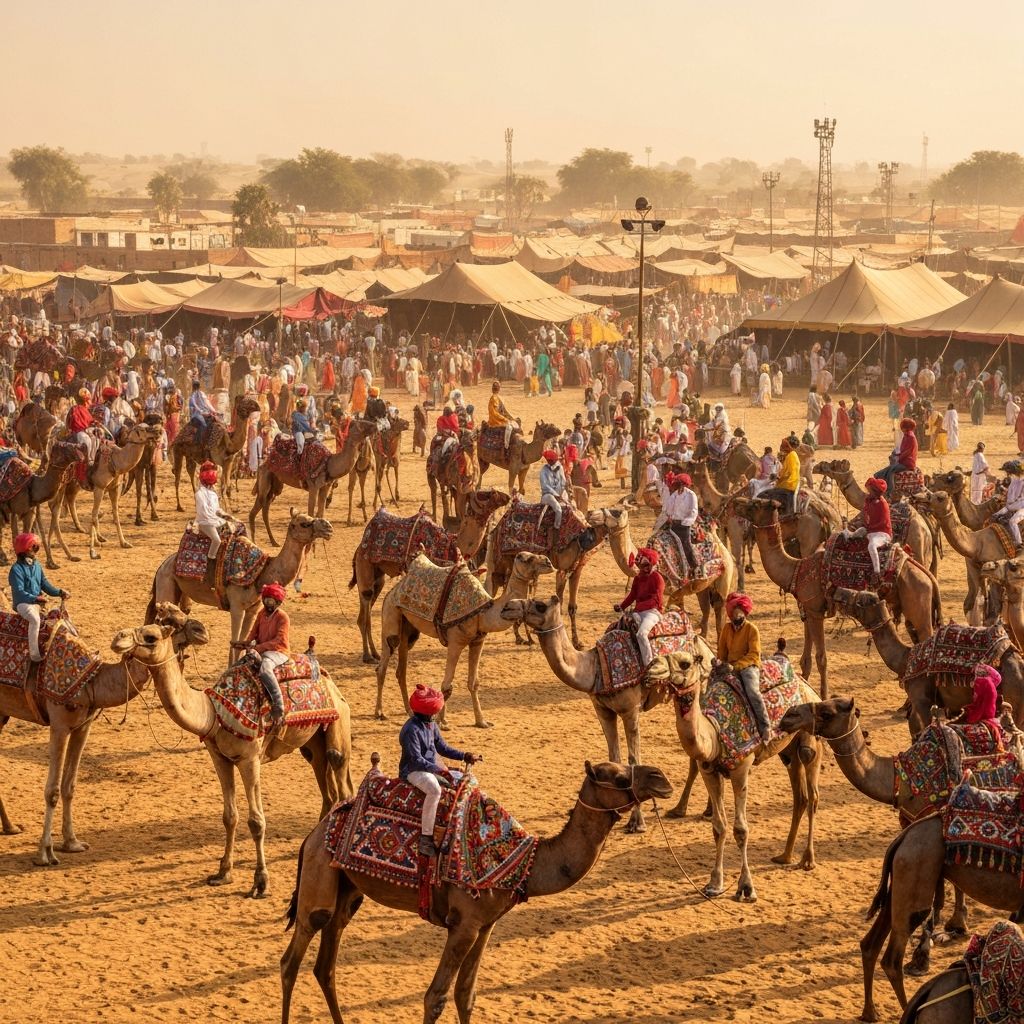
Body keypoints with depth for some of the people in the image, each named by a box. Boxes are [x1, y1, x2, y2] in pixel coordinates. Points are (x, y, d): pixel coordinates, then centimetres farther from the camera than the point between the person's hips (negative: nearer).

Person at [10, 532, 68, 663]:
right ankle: (34, 654, -34)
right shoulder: (17, 569, -14)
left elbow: (45, 584, 11)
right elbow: (19, 592, -20)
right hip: (23, 603, -8)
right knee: (35, 619, -34)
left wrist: (59, 592, -4)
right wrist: (35, 598, -30)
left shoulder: (37, 565, 10)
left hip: (38, 601, 8)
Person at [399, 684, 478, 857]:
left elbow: (443, 748, 15)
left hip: (431, 767, 9)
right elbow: (417, 760, -24)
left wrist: (464, 756, 2)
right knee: (434, 789, -38)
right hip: (413, 771, -9)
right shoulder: (412, 730, -21)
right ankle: (426, 839, -37)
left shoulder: (431, 725, 7)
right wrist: (438, 769, -30)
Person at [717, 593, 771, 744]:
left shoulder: (751, 629, -4)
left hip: (748, 665, -5)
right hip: (730, 667, 5)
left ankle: (766, 728, -28)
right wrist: (722, 663, 0)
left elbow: (754, 654, -12)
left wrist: (735, 666, -20)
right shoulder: (726, 628, 11)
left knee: (752, 691, -32)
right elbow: (721, 650, 19)